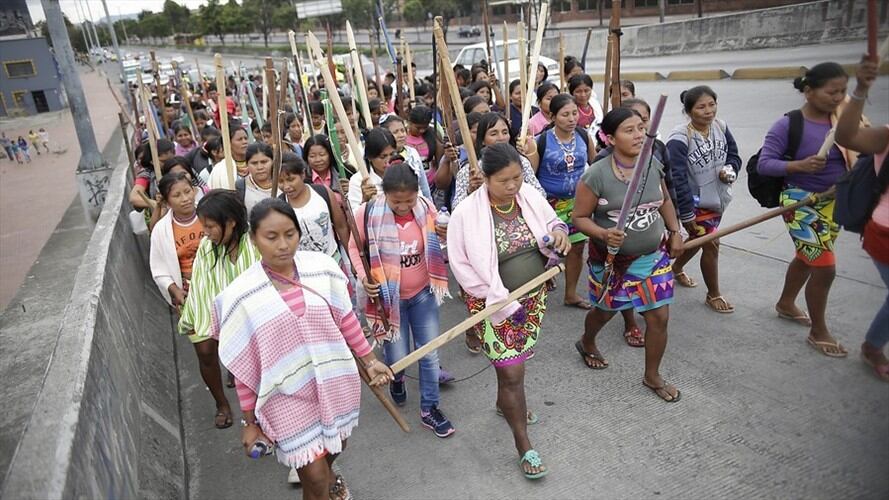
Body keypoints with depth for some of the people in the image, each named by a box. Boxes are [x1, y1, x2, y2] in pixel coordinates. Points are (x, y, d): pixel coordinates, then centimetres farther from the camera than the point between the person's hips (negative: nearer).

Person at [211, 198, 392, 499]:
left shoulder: (322, 267, -10)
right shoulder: (240, 296, -15)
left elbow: (346, 319, 2)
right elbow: (245, 368, -8)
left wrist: (369, 361, 8)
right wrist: (249, 421, -1)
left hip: (335, 383, 3)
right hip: (288, 397, -3)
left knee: (335, 448, 26)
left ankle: (327, 474, 60)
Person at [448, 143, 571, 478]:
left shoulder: (530, 196, -8)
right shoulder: (467, 214, -21)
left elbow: (551, 221, 10)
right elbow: (462, 266, -17)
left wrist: (558, 231, -16)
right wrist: (505, 303, -18)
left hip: (533, 296, 5)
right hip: (496, 304, -5)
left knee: (514, 360, 23)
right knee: (512, 374, 1)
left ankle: (504, 403, 52)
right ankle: (523, 445, 21)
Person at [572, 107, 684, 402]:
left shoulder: (653, 164, -5)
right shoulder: (597, 175, -21)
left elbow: (665, 201, 13)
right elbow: (580, 217, -15)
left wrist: (674, 232, 4)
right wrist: (603, 234, -31)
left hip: (653, 255, 4)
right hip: (611, 259, -4)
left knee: (659, 317, 5)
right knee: (605, 311, 19)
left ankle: (652, 376, 29)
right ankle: (586, 344, 54)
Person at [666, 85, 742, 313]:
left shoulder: (721, 127, -5)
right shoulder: (679, 139, -26)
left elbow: (734, 155, 9)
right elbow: (677, 178, -25)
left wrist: (730, 169, -15)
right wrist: (686, 214, -23)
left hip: (717, 198, 7)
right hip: (695, 202, -7)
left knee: (698, 239, 23)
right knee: (711, 244, -2)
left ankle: (677, 268, 52)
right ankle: (714, 294, 19)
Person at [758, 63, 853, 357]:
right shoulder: (789, 125, -17)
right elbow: (763, 164, -20)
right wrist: (799, 165, -33)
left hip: (834, 202, 6)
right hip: (802, 203, -6)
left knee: (807, 258, 22)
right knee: (825, 267, -7)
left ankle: (786, 304, 47)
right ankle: (818, 332, 14)